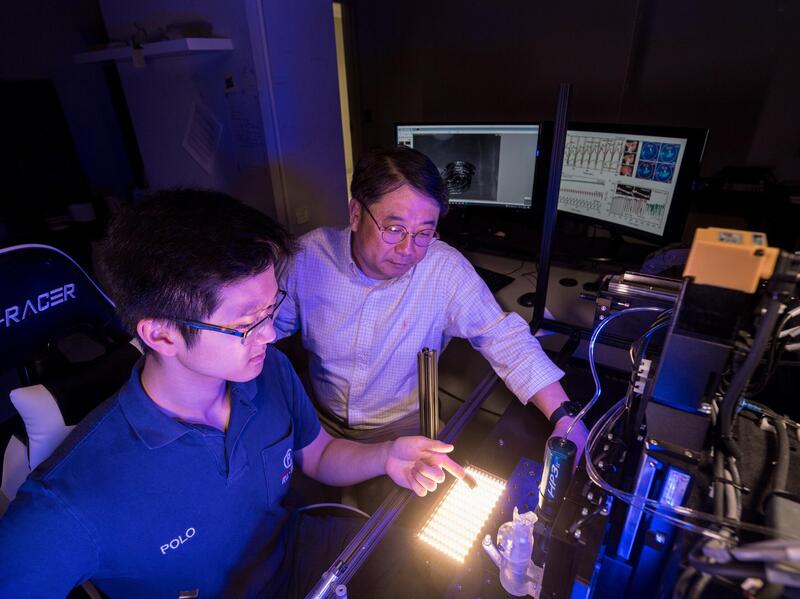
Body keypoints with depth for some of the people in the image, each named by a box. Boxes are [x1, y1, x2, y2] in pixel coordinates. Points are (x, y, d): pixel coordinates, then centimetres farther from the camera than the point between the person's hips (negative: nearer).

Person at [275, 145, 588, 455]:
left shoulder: (446, 269, -23)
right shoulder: (308, 255, -16)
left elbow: (506, 340, -20)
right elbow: (267, 326, -2)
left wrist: (563, 415, -28)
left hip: (405, 427, 2)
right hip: (321, 422, -1)